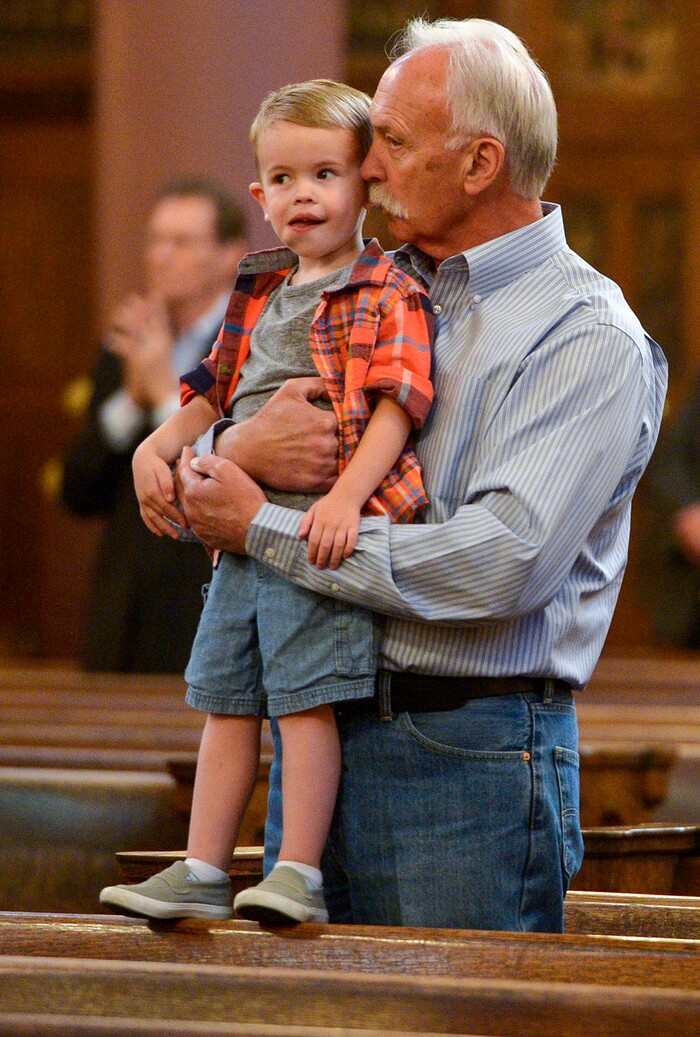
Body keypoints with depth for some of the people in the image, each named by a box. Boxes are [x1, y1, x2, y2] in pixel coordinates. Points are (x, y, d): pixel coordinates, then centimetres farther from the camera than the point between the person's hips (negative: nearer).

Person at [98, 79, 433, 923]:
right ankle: (204, 874, 14)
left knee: (306, 701, -10)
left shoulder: (388, 295, -4)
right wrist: (157, 448, 9)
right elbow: (214, 390, 25)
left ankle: (299, 874, -6)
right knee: (227, 702, 9)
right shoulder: (258, 294, 18)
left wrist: (347, 497, -24)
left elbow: (394, 404, -13)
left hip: (321, 533, -7)